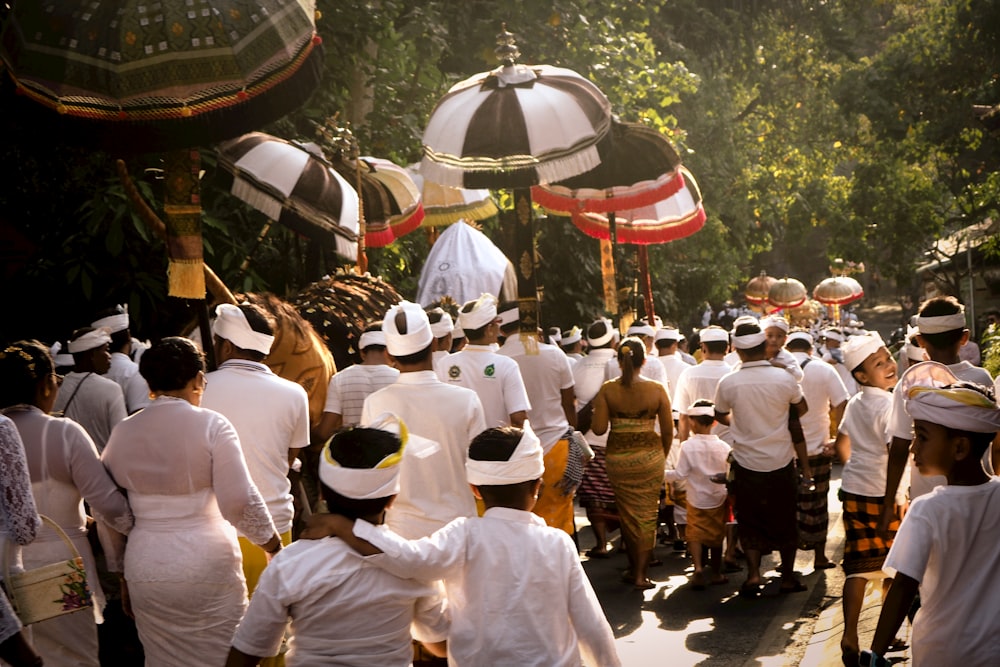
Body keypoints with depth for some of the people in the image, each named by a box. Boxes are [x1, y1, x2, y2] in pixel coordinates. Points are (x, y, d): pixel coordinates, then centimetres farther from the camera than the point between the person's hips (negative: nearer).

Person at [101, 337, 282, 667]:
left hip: (145, 570, 4)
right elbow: (240, 502, -13)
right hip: (208, 568, -4)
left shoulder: (122, 432, 5)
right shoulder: (212, 425, -8)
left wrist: (121, 572, 21)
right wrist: (273, 545, 2)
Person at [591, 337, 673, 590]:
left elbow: (599, 428, -9)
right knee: (647, 514, 9)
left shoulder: (607, 389, -7)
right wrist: (663, 455, 14)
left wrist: (598, 408, 10)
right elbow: (668, 430, -3)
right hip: (650, 456, -1)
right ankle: (641, 574, 8)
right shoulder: (657, 390, -7)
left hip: (618, 458, 1)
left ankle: (634, 569, 27)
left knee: (627, 514, 16)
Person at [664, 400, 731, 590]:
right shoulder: (724, 447, -9)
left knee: (695, 534, 6)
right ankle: (716, 573, 24)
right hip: (719, 499, 2)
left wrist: (663, 474, 0)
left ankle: (698, 569, -12)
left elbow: (680, 474, -14)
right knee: (716, 535, 15)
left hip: (697, 500, -2)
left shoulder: (688, 446, -16)